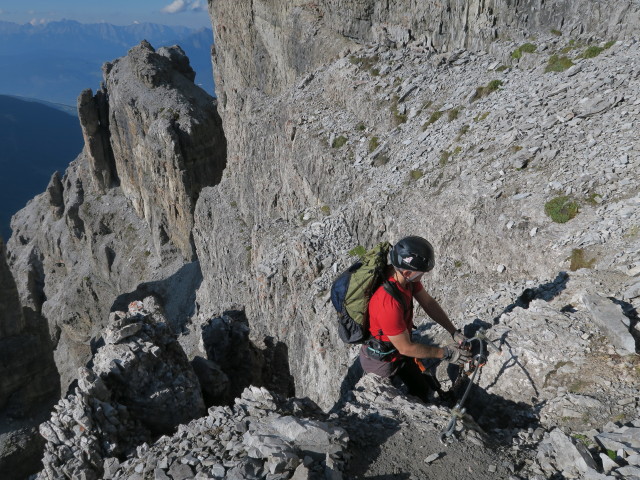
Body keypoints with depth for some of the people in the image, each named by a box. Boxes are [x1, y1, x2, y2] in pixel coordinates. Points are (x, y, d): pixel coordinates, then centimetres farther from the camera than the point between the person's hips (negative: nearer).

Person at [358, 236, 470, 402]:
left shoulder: (403, 273, -19)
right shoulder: (388, 303, -43)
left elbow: (428, 302, -4)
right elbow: (405, 348, -30)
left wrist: (454, 332, -9)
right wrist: (446, 354, -21)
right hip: (385, 358, -8)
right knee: (421, 390, 10)